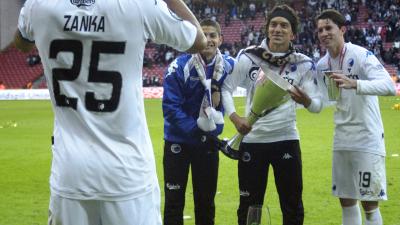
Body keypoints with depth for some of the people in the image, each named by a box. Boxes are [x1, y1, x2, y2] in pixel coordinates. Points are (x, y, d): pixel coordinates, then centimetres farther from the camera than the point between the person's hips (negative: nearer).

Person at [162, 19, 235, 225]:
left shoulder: (228, 66, -5)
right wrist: (195, 129, -24)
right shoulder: (179, 66, -18)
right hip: (179, 140, -3)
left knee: (206, 201, 13)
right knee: (174, 201, 2)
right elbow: (170, 107, -19)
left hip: (209, 141, 4)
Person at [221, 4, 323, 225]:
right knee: (249, 205, 8)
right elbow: (225, 88, 1)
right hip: (252, 140, 0)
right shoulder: (248, 57, -6)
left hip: (286, 140, 0)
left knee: (293, 206, 5)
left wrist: (306, 100, -28)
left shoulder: (304, 64, -4)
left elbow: (317, 104, -5)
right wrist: (235, 117, -14)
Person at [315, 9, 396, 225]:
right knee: (346, 201, 12)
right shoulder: (322, 65, 4)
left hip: (367, 140, -6)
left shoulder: (361, 55, -16)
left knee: (369, 203, -4)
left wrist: (355, 84, -45)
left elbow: (389, 86, -30)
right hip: (341, 140, 7)